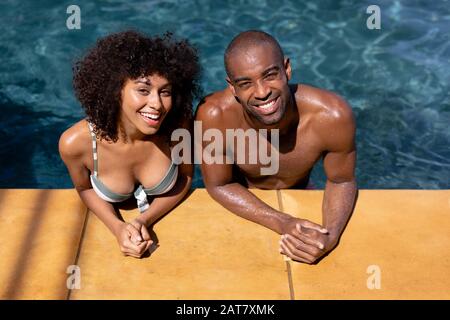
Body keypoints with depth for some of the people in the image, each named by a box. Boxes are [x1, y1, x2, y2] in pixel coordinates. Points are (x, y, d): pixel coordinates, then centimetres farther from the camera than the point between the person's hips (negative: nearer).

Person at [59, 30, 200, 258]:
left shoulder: (178, 123, -28)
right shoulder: (75, 142, -28)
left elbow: (185, 177, -9)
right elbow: (85, 189, -7)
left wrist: (144, 221, -18)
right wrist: (118, 228, -21)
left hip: (169, 215, 0)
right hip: (112, 220, 0)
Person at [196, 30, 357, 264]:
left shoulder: (332, 115, -35)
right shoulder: (213, 115, -37)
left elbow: (341, 182, -16)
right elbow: (219, 185, -21)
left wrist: (330, 237, -35)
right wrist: (283, 223, -32)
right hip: (241, 201, 0)